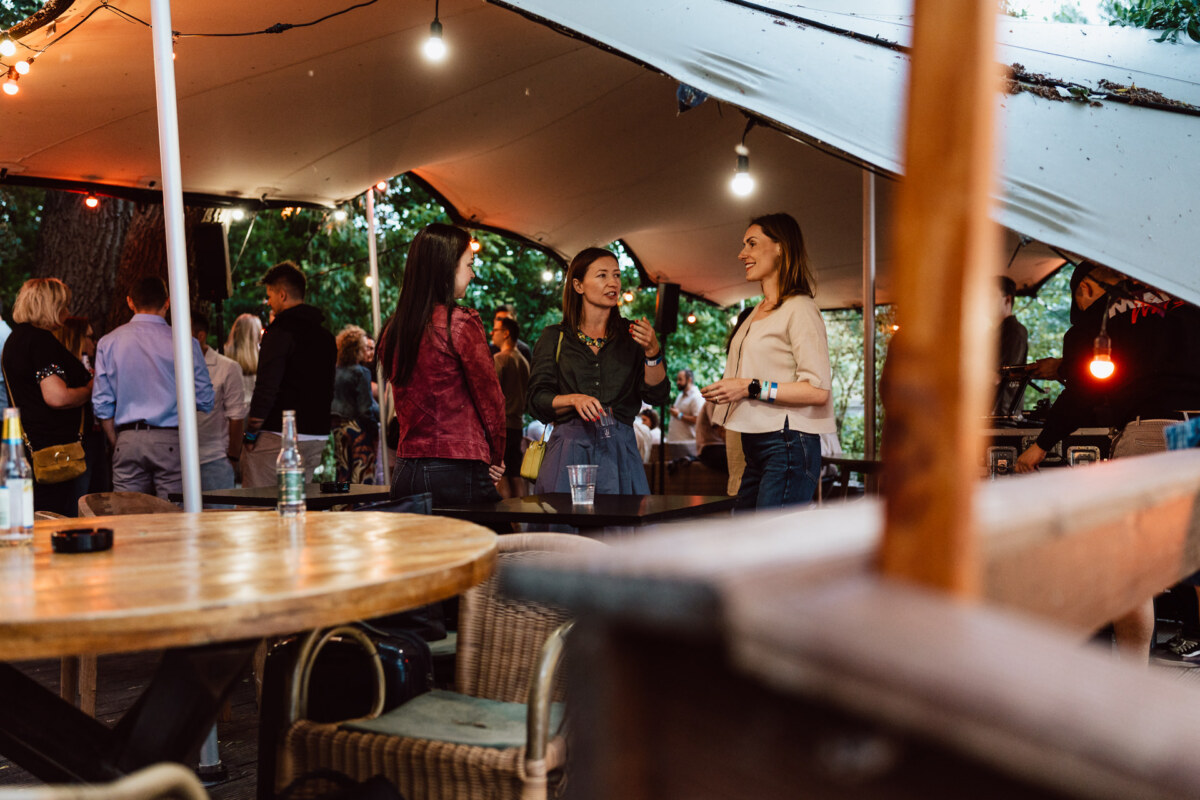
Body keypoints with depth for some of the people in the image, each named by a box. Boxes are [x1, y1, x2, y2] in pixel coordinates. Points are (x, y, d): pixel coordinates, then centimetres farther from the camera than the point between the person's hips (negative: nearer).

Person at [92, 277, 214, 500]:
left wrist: (117, 446, 16)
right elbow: (205, 401, -1)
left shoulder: (108, 343, 5)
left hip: (127, 441, 3)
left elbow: (102, 405, 6)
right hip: (171, 441, -2)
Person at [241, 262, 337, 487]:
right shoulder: (325, 336, 13)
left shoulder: (280, 333, -11)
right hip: (317, 436, 8)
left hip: (277, 435, -8)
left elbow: (267, 387, -17)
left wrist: (251, 432, -10)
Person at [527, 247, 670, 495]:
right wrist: (574, 399, -16)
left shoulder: (630, 335, 10)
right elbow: (537, 400, 1)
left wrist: (652, 352, -13)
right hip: (570, 448, -1)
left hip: (619, 450, 1)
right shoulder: (554, 337, 7)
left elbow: (658, 396, 1)